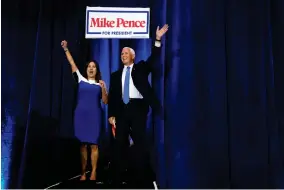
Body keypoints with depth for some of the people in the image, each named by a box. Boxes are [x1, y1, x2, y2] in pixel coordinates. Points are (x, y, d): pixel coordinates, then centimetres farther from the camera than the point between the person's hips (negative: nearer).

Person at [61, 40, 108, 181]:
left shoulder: (100, 84, 8)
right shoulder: (81, 80, 10)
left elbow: (105, 102, 3)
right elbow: (72, 63, 9)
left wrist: (103, 88, -11)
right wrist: (66, 49, 5)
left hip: (95, 115, -1)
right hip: (80, 115, 1)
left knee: (94, 144, -1)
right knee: (83, 144, 2)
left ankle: (93, 172, 5)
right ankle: (83, 172, 8)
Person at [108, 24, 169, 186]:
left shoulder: (141, 68, 11)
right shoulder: (116, 75, 18)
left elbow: (153, 59, -6)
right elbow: (112, 95, 12)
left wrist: (158, 40, -18)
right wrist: (111, 114, 2)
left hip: (138, 107, -3)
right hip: (122, 109, 3)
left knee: (140, 142, -1)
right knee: (120, 143, 5)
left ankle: (140, 177, 5)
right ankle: (118, 177, 13)